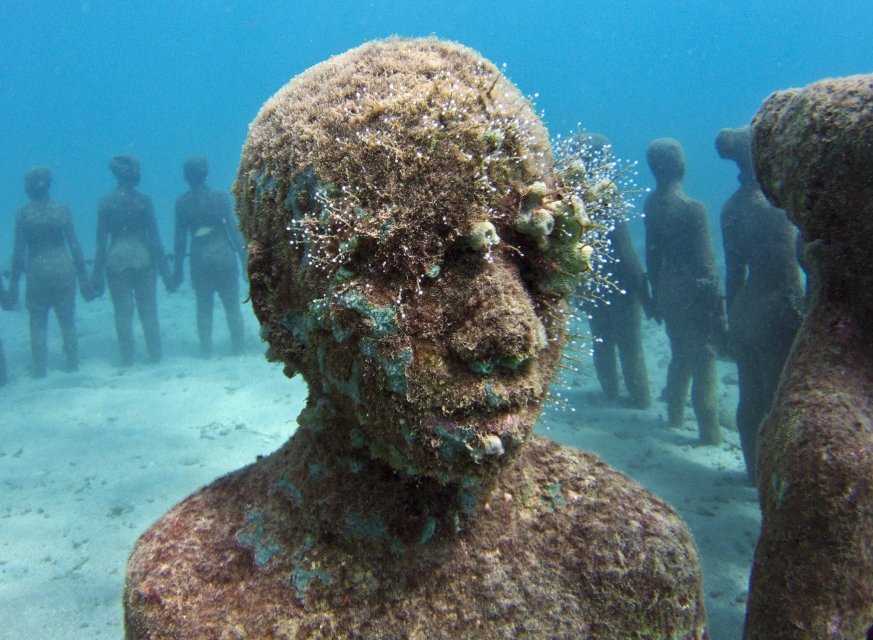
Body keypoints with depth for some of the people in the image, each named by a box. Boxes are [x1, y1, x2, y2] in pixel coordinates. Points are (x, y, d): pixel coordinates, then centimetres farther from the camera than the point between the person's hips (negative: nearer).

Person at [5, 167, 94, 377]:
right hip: (63, 269, 1)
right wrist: (83, 277, 4)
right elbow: (74, 246, -3)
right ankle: (72, 363, 19)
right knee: (67, 320, 12)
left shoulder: (23, 213, -6)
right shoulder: (62, 209, -4)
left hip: (36, 272, -1)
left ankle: (39, 369, 13)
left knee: (38, 323, 10)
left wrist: (14, 283, 2)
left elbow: (19, 251, -5)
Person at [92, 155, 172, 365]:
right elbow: (154, 237, -5)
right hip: (142, 258, 0)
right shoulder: (143, 200, -4)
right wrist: (163, 268, 1)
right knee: (148, 310, 9)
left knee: (123, 312, 7)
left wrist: (98, 272, 6)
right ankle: (155, 355, 14)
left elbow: (101, 241, 0)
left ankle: (127, 359, 12)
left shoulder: (106, 202, -1)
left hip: (117, 259, 1)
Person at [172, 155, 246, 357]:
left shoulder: (182, 203, -3)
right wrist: (244, 258, 1)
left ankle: (206, 350, 12)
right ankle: (238, 348, 10)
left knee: (204, 307, 10)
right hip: (224, 256, -1)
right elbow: (234, 230, -6)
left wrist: (178, 268, 7)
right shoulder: (220, 197, -5)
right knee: (232, 306, 7)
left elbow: (180, 239, -1)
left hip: (199, 259, 1)